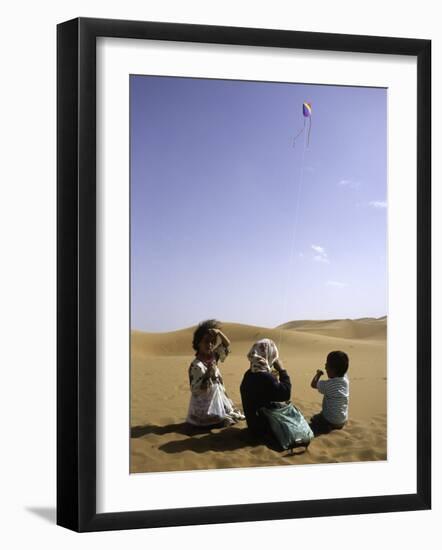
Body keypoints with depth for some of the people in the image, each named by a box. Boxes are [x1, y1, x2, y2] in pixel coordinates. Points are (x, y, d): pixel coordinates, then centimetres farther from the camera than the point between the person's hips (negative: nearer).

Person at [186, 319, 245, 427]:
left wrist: (219, 333, -6)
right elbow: (195, 389, -24)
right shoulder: (197, 365, -21)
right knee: (235, 418, -12)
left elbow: (227, 345, 12)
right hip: (206, 409, -8)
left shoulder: (213, 357, 3)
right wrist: (208, 374, -31)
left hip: (217, 403, 9)